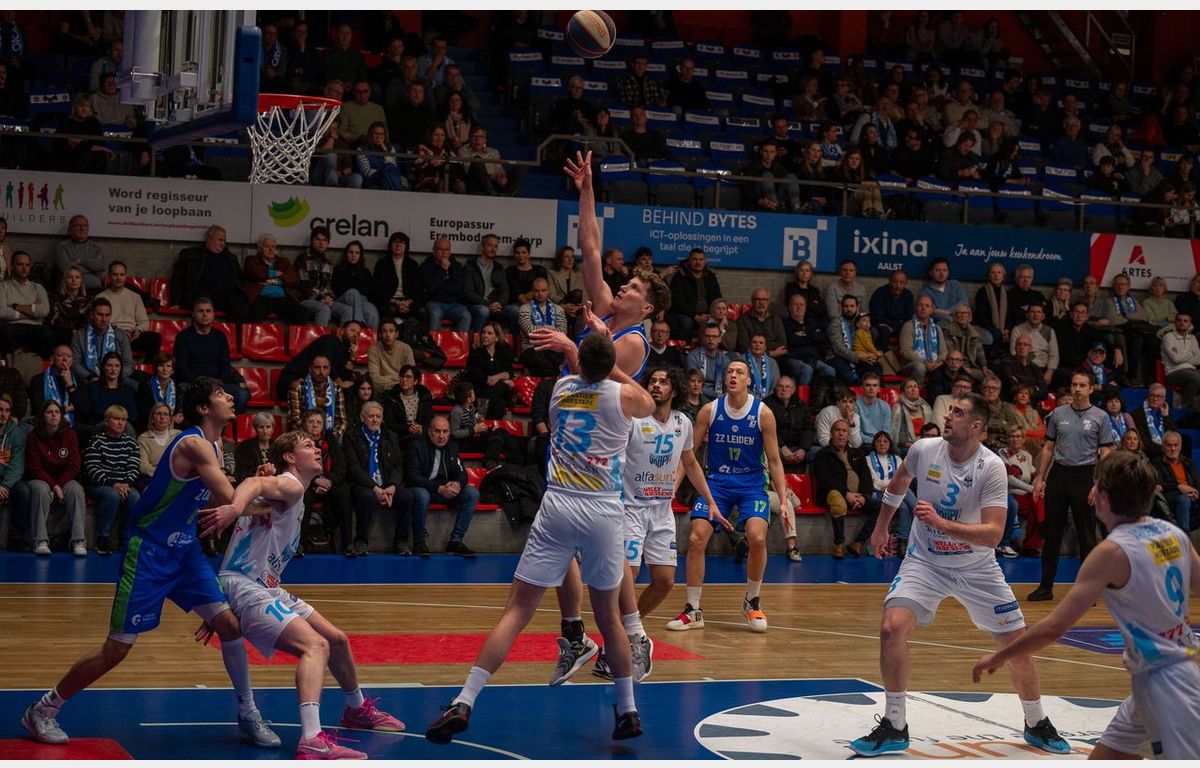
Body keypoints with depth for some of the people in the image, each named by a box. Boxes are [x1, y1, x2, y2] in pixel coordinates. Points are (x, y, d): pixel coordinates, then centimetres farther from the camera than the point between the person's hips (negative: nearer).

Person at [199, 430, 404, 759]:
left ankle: (358, 710, 46)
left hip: (267, 588, 11)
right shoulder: (290, 485, -9)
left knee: (337, 640, 20)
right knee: (315, 646, -28)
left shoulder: (296, 498, 21)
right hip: (244, 587, -11)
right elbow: (254, 484, -34)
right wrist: (235, 509, -57)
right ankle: (312, 742, -45)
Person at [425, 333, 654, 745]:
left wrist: (593, 355, 40)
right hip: (603, 512, 0)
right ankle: (628, 711, 24)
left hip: (557, 507, 1)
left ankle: (463, 703, -9)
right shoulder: (625, 395, 1)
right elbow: (649, 405, 27)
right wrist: (613, 365, 31)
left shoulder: (560, 387, 9)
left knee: (515, 612, -1)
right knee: (608, 616, 16)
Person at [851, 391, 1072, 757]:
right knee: (891, 628, -21)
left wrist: (941, 523, -38)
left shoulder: (991, 467, -20)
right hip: (925, 561, 1)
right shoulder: (924, 450, -12)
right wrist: (881, 528, 22)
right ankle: (893, 727, -7)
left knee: (1017, 643, 1)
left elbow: (993, 534, -27)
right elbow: (899, 482, 13)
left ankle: (1037, 725, 26)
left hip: (977, 568, -1)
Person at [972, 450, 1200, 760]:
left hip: (1164, 683, -8)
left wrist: (998, 657, -8)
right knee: (1103, 760, 17)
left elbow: (1053, 627, -20)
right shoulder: (1173, 533, 2)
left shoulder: (1112, 551, -18)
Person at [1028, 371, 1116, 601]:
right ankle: (1046, 586, 12)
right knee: (1052, 532, 5)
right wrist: (1039, 478, 6)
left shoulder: (1100, 417, 0)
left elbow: (1105, 453, -2)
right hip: (1058, 474, 3)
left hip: (1084, 476, -3)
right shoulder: (1058, 414, 8)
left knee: (1086, 534, 0)